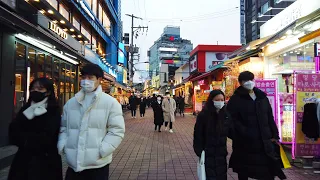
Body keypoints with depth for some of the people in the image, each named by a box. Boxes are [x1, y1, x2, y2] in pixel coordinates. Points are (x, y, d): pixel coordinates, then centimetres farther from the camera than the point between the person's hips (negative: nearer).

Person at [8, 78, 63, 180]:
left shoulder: (54, 111, -8)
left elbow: (46, 138, -15)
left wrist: (26, 139, -4)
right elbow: (13, 133, -2)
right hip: (23, 160, 5)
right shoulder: (26, 109, 8)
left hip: (45, 161, -4)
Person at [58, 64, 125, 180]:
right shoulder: (70, 103, 10)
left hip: (97, 165, -4)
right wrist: (62, 146, 1)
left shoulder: (110, 103, -5)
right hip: (73, 164, 4)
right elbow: (63, 128, 17)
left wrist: (101, 151, -15)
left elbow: (117, 130, -8)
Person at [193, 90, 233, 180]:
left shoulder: (226, 115, 1)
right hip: (208, 154, -4)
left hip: (221, 154, 4)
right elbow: (198, 135, -10)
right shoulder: (203, 115, -12)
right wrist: (200, 153, -13)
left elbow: (231, 133, 5)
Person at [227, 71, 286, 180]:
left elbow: (270, 117, 15)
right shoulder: (235, 99, -5)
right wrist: (245, 133, -20)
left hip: (265, 142, 4)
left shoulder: (262, 96, 12)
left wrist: (274, 135, 8)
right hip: (245, 143, -4)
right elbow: (233, 120, -12)